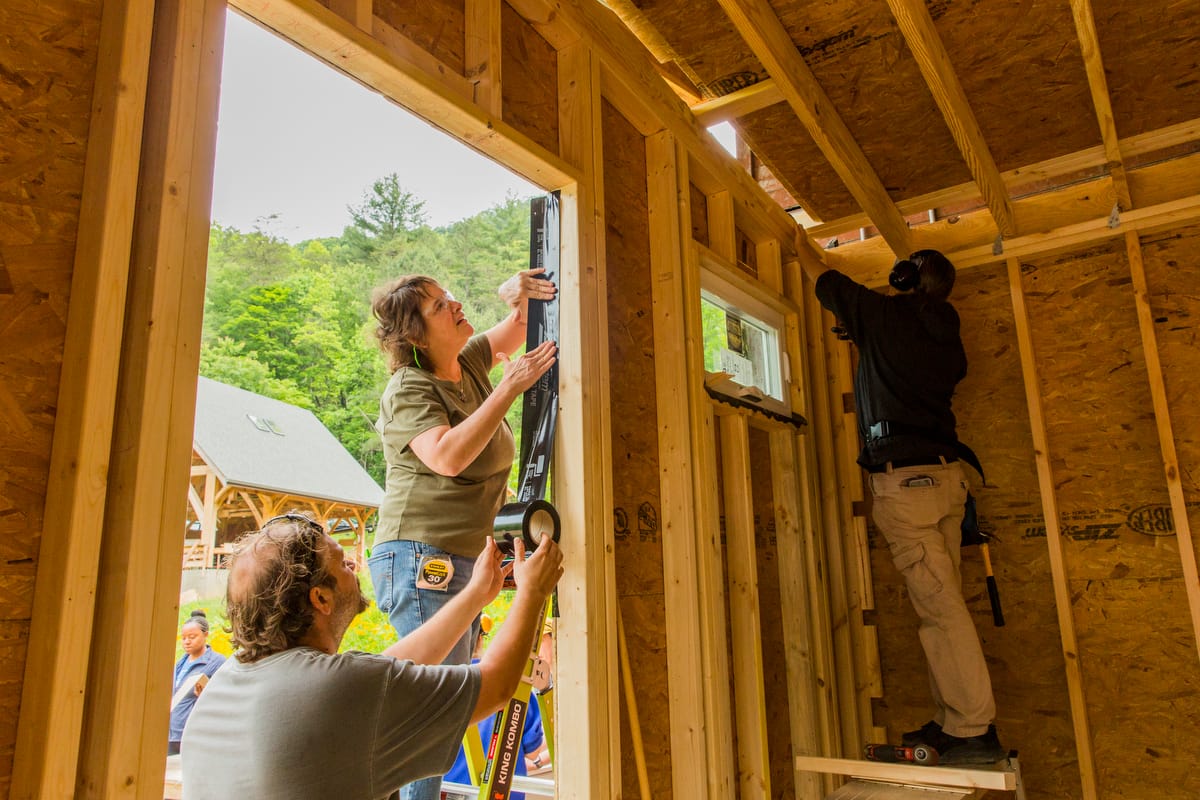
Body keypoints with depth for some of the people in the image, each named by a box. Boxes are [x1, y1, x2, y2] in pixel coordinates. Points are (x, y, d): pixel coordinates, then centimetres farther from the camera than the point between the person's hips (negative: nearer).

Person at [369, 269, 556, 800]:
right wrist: (510, 388, -25)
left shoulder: (468, 363, 11)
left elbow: (519, 331, 24)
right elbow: (448, 456, -27)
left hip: (461, 559, 8)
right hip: (420, 557, -8)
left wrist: (519, 297, 1)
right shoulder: (409, 390, -11)